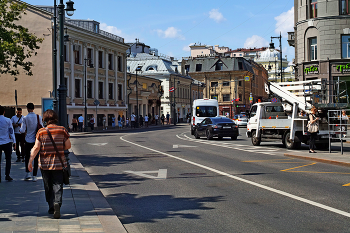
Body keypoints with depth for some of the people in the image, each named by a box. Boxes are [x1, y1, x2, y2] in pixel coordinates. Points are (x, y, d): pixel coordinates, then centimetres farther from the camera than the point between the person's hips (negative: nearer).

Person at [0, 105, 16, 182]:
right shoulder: (8, 120, -6)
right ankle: (7, 175, 4)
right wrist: (14, 141, 4)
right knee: (8, 159, 11)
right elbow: (11, 131, -3)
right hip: (7, 142, -1)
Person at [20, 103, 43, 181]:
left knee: (27, 156, 18)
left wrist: (20, 129, 12)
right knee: (36, 158, 7)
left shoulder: (25, 118, -9)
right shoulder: (38, 117, -3)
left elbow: (22, 131, -8)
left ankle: (28, 173, 10)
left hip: (28, 140, -1)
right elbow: (42, 128, 1)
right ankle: (34, 176, 6)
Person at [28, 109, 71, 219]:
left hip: (45, 164, 1)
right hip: (59, 163, -1)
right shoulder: (62, 130, -2)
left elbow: (36, 148, -6)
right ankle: (57, 203, -24)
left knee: (48, 187, 14)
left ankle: (51, 208, 20)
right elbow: (68, 146, 1)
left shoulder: (41, 132, -2)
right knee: (58, 186, 0)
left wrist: (30, 161, -2)